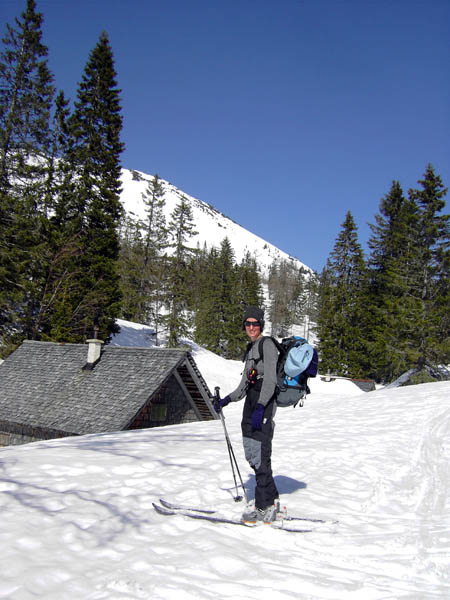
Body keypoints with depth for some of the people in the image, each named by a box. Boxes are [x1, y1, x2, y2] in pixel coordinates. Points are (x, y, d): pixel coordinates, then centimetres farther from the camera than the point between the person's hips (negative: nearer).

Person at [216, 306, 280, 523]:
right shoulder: (251, 348, 21)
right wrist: (228, 400, 22)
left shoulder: (267, 345, -8)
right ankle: (271, 499, 23)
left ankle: (265, 508, 0)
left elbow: (270, 379, -19)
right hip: (251, 402, 9)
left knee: (259, 455, -9)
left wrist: (260, 407, -29)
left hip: (264, 403, -9)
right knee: (251, 454, 11)